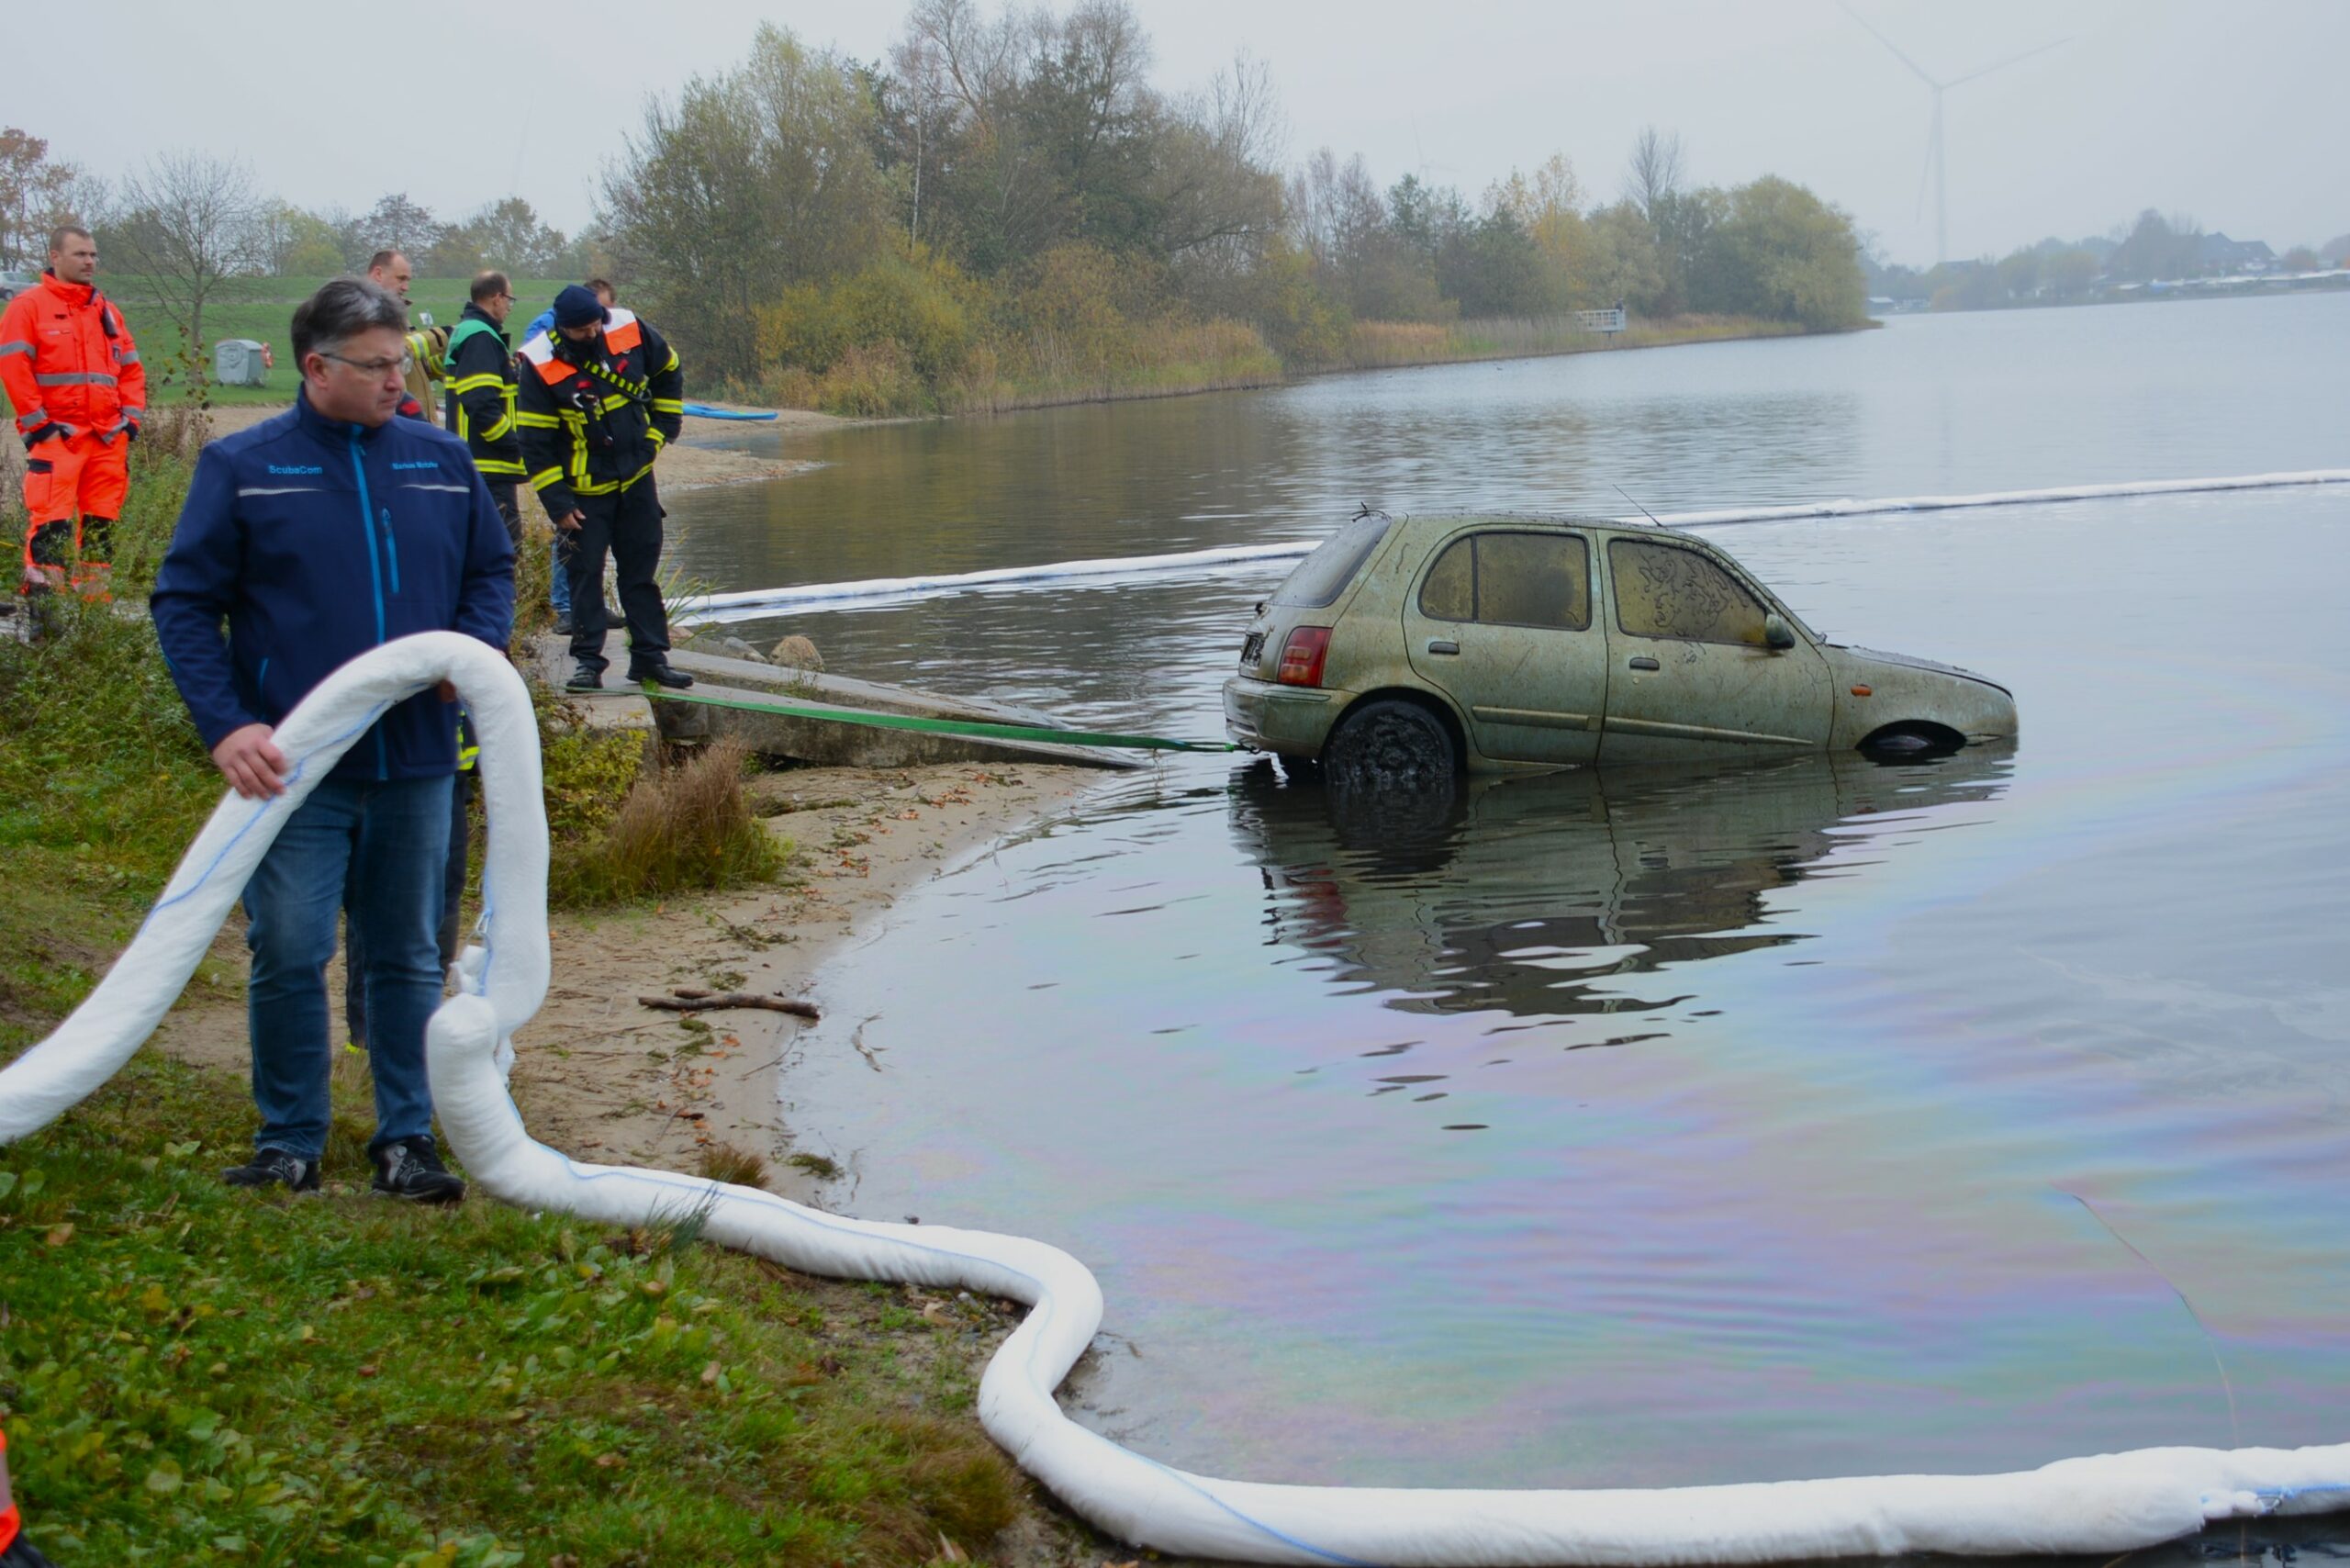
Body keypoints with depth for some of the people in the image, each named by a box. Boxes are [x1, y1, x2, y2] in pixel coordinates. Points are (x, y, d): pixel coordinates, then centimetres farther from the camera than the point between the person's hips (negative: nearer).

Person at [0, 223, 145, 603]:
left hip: (108, 436, 6)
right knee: (51, 520, -13)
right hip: (56, 435, -6)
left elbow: (131, 368, 21)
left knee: (101, 521, 8)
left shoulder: (107, 311, 18)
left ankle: (94, 596, 15)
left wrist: (131, 416, 8)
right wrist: (37, 421, -11)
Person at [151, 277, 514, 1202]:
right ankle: (289, 1145, 12)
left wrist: (479, 648, -3)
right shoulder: (242, 467, -2)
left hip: (415, 764, 3)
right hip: (294, 768, -3)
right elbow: (183, 604, -2)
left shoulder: (440, 460, 7)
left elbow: (492, 568, 18)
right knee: (288, 959, -3)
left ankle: (406, 1141, 20)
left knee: (409, 958, 10)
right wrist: (226, 725, -14)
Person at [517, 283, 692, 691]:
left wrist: (659, 433, 8)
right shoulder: (542, 365, -16)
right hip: (585, 489, -3)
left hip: (637, 478, 4)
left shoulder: (629, 331, -6)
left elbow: (669, 375, 14)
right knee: (586, 574, -1)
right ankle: (588, 661, 5)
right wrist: (558, 504, -14)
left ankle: (650, 657, 15)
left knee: (642, 572, 9)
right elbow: (535, 444, -13)